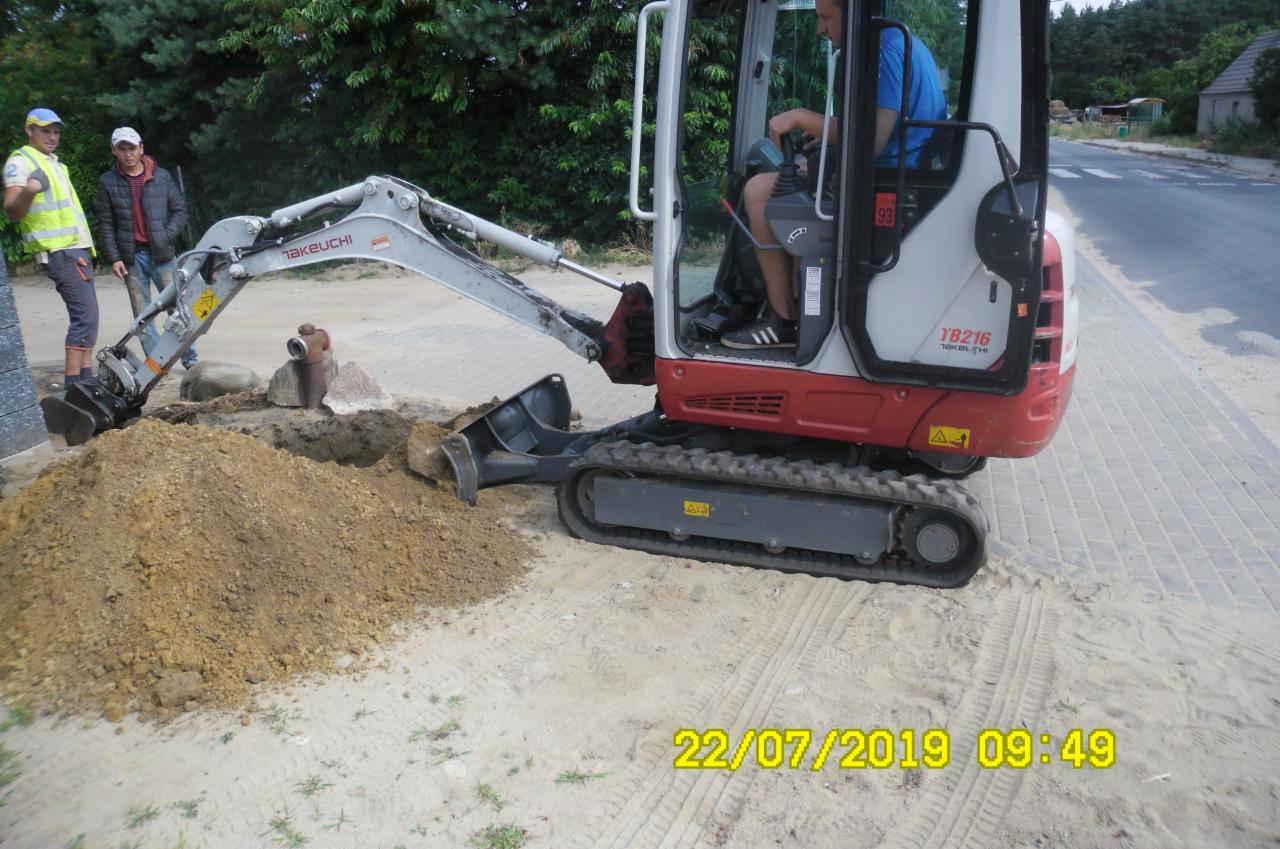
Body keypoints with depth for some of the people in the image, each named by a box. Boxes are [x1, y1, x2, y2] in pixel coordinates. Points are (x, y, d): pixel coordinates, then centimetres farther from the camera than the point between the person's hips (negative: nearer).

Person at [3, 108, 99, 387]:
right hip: (58, 250, -9)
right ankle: (73, 383, -17)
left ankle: (86, 378, 12)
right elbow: (11, 212, -15)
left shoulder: (55, 164, 22)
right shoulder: (21, 161, -5)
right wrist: (28, 191, -35)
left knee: (86, 316, 9)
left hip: (77, 248, 9)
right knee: (84, 314, -16)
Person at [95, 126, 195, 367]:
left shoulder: (161, 176, 4)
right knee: (142, 314, 3)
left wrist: (167, 236, -8)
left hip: (162, 255, -1)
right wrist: (113, 258, -3)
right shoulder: (108, 182, 4)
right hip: (131, 257, 1)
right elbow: (105, 224, 4)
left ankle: (190, 359, 7)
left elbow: (180, 210, 7)